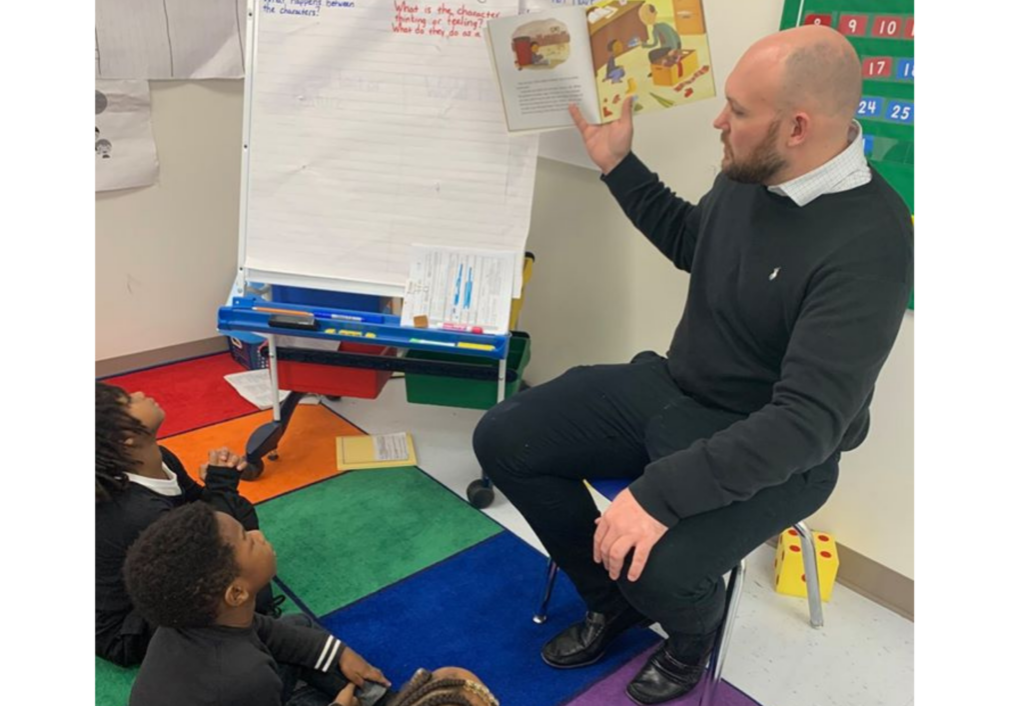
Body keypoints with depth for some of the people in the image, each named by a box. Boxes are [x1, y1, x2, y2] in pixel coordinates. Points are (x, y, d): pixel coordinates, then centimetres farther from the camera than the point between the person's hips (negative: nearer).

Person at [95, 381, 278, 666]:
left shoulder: (159, 459, -13)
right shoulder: (140, 513, -38)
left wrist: (218, 484, -19)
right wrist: (222, 485, -21)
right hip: (124, 632, -8)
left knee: (240, 512, 1)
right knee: (255, 595, -23)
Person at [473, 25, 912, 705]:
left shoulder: (870, 245, -26)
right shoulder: (749, 173, -4)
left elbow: (806, 422, -31)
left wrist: (660, 492, -36)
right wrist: (617, 164, 12)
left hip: (773, 450, -7)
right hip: (673, 389, 7)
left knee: (658, 570, -32)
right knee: (504, 439, -3)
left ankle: (694, 632, 12)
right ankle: (613, 599, 19)